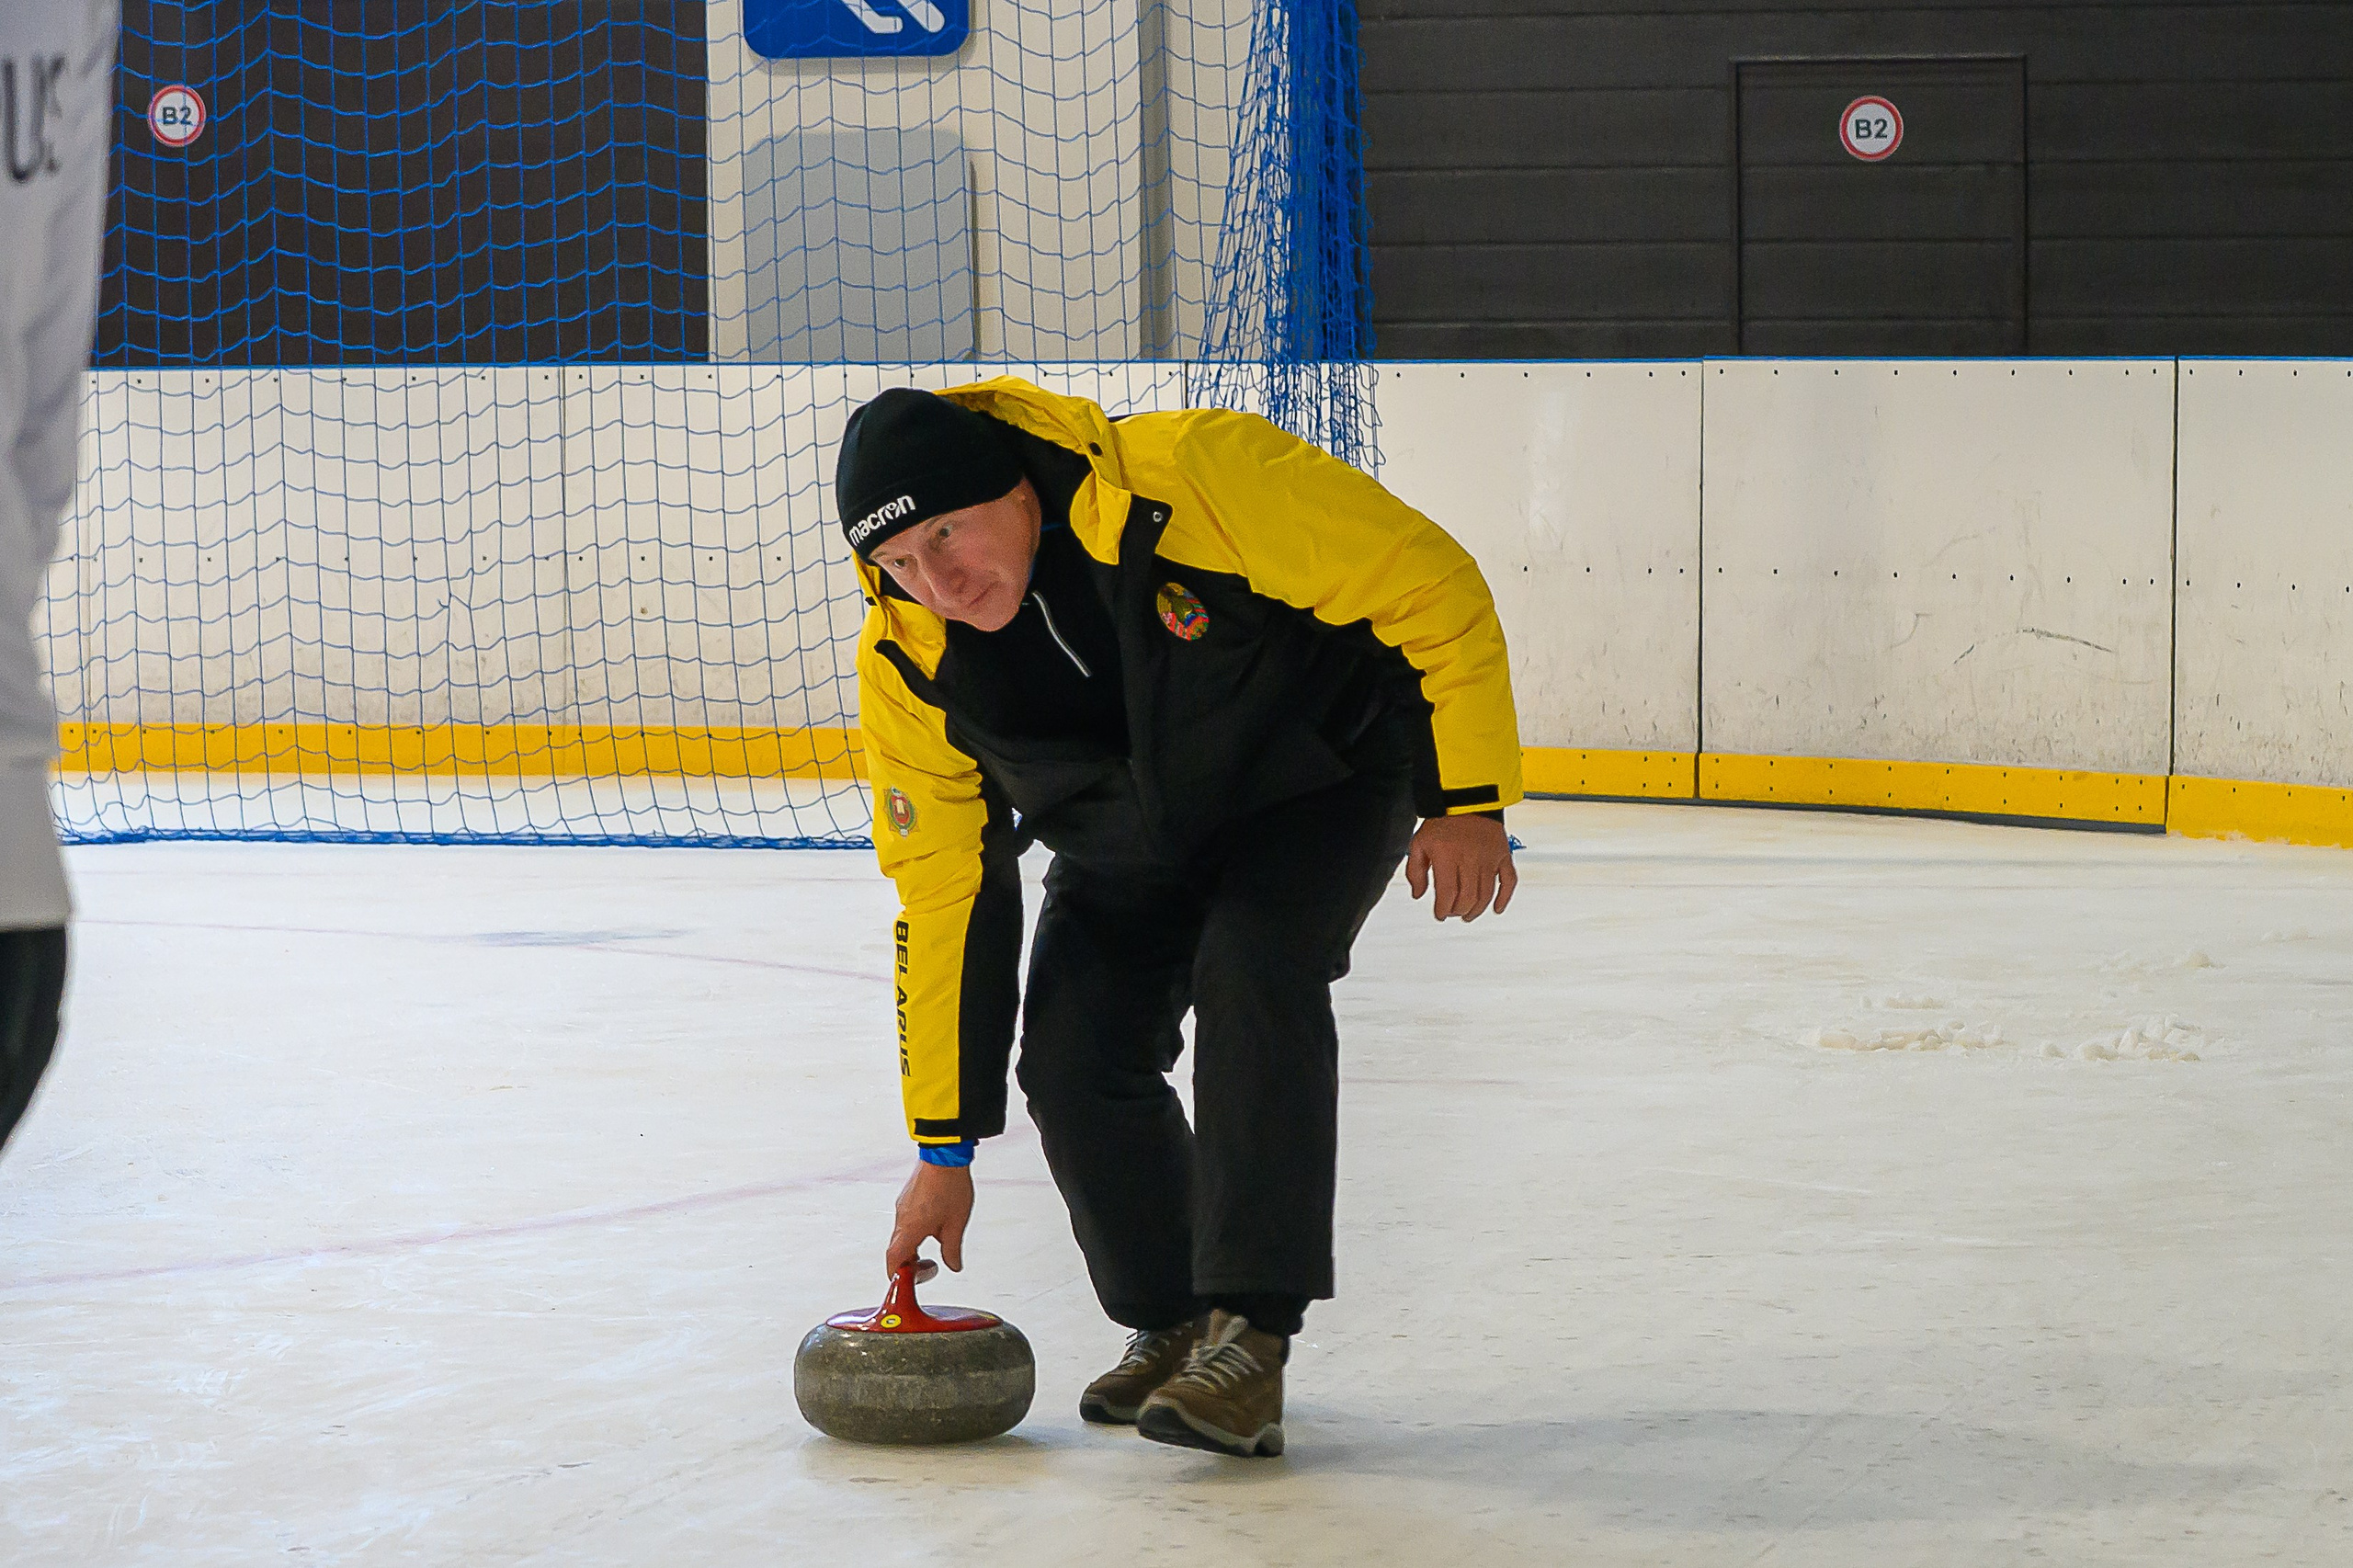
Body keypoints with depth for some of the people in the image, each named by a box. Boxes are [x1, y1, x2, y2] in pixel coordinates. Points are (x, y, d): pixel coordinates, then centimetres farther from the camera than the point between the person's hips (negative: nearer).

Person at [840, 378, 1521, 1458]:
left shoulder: (1193, 477, -37)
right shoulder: (909, 668, -21)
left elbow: (1427, 582, -26)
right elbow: (941, 898, -11)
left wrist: (1468, 800, -22)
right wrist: (942, 1147, -8)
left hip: (1325, 778, -4)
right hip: (1125, 839, 4)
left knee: (1251, 970, -28)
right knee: (1074, 1058, -11)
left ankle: (1249, 1336, -24)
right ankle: (1171, 1324, 13)